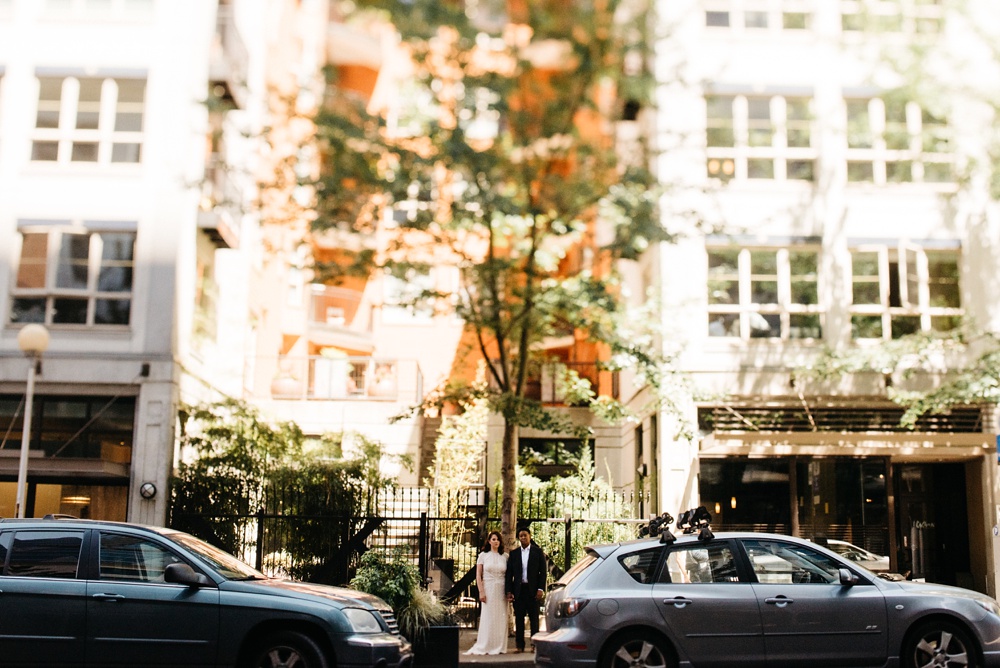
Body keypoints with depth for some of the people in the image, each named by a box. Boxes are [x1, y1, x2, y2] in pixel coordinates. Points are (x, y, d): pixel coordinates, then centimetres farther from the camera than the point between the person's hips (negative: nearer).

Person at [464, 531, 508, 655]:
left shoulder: (505, 557, 8)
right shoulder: (483, 555, 3)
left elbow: (508, 575, 10)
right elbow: (478, 576, 1)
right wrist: (481, 592, -8)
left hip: (501, 591, 2)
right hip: (488, 589, -2)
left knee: (501, 619, 2)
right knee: (488, 618, -3)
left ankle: (500, 647, 9)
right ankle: (485, 647, 3)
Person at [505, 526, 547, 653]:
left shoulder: (538, 552, 5)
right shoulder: (514, 553, 10)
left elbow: (543, 571, 1)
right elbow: (509, 573, 8)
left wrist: (541, 589, -8)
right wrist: (509, 591, -1)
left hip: (532, 589, -2)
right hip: (518, 589, 2)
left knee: (534, 618, 1)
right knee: (519, 618, 3)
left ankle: (535, 643, 6)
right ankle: (520, 644, 8)